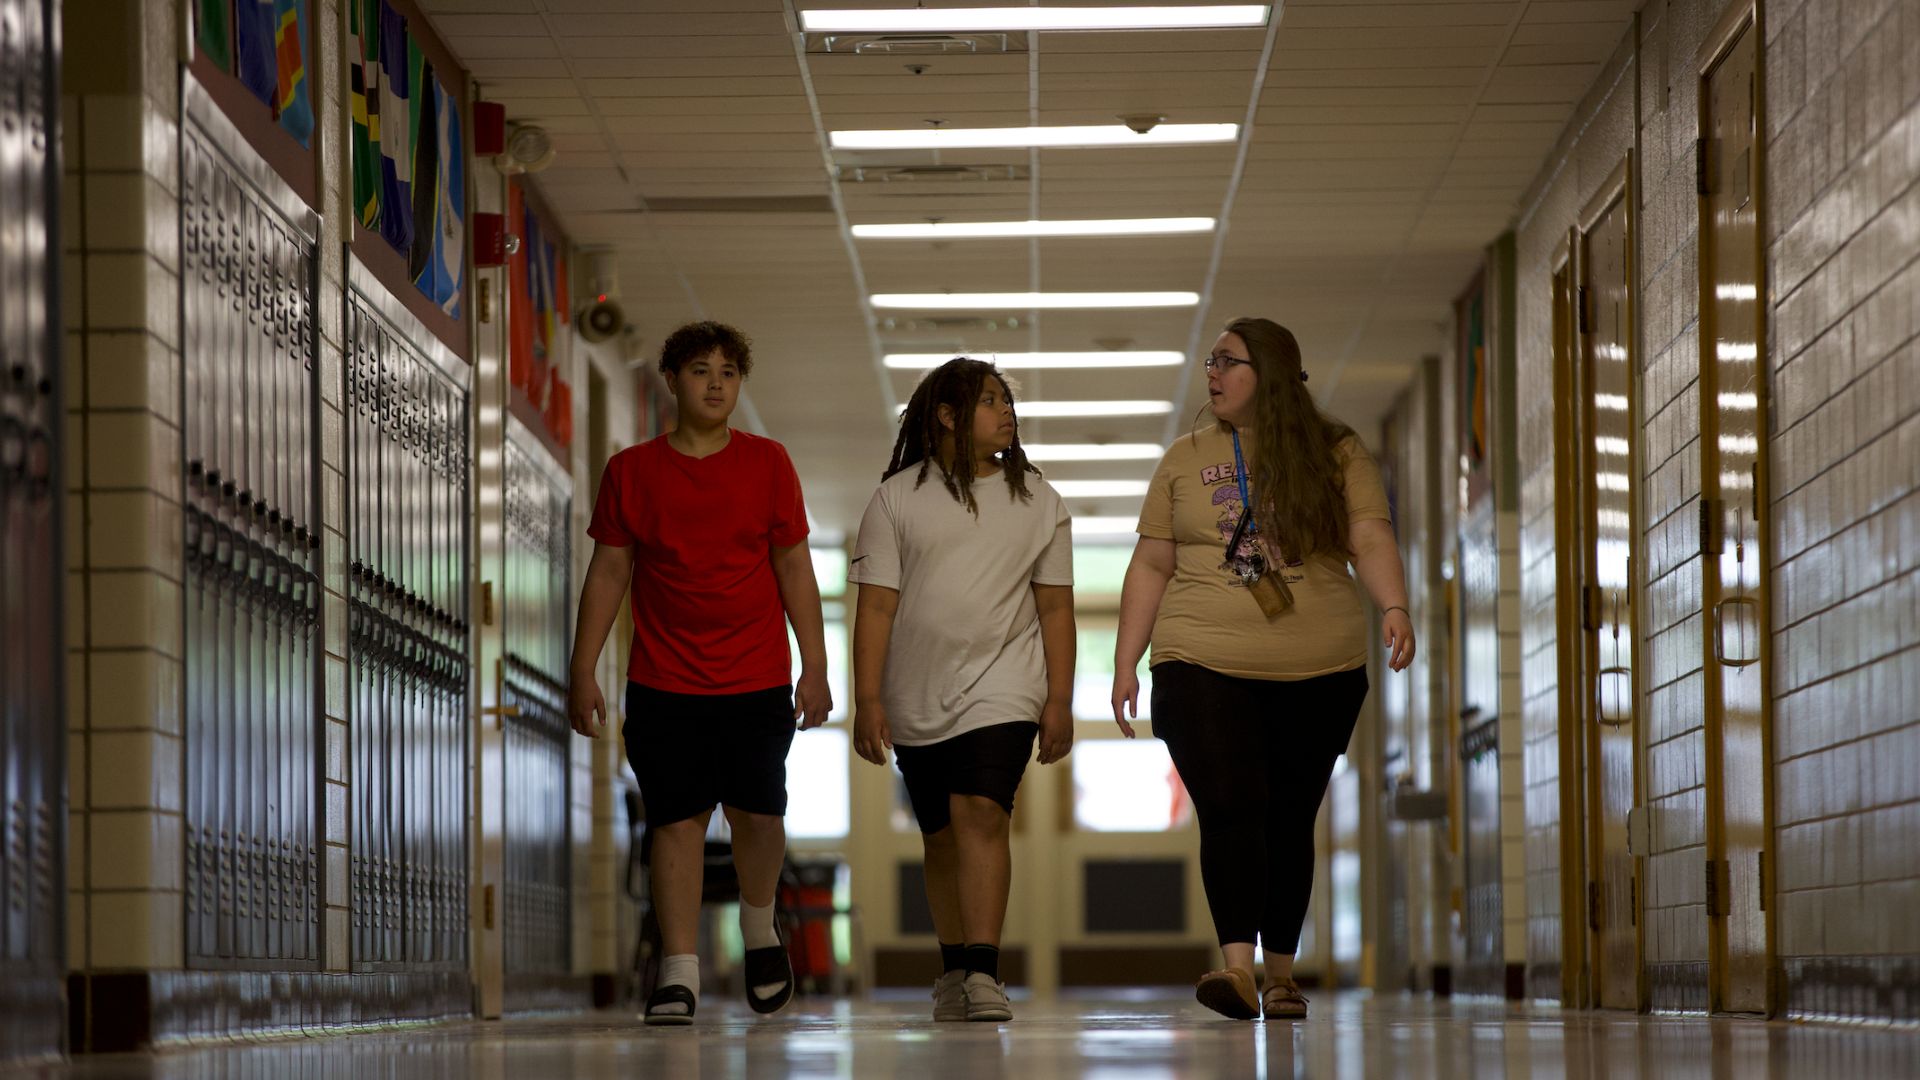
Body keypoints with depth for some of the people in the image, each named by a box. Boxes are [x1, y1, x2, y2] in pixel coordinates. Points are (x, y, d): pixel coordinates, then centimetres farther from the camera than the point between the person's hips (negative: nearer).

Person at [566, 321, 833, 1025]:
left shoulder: (767, 463, 4)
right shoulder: (631, 471, 4)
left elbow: (795, 568, 6)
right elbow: (608, 573, 6)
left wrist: (815, 667, 1)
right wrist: (583, 672, 3)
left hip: (757, 678, 0)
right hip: (664, 683, 0)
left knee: (757, 811, -3)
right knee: (677, 819, -3)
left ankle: (759, 922, 27)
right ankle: (679, 974, 0)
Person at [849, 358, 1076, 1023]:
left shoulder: (1037, 501, 7)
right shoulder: (897, 498, 2)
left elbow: (1055, 607, 8)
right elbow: (876, 605, -1)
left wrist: (1060, 701, 2)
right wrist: (868, 700, -7)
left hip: (1002, 689, -1)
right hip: (917, 702, 1)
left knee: (981, 815, -18)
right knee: (942, 837, 9)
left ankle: (984, 975, -23)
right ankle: (954, 968, 22)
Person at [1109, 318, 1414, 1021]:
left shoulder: (1335, 454, 6)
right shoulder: (1185, 460, 11)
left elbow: (1370, 540, -2)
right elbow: (1151, 566, 12)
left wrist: (1393, 607, -22)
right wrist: (1125, 665, 7)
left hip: (1318, 671, 0)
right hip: (1204, 665, 0)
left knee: (1290, 818, 5)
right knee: (1228, 807, -15)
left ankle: (1281, 972, 14)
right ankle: (1237, 967, -23)